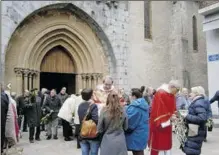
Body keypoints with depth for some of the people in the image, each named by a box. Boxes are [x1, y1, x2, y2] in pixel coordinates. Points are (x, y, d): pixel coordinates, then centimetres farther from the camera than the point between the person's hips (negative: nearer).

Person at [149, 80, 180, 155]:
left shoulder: (172, 95, 8)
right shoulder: (160, 94, -19)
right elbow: (157, 109, -22)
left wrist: (172, 115, -1)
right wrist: (169, 118, -19)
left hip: (167, 125, 9)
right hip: (160, 125, -9)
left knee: (167, 144, 15)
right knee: (159, 144, 1)